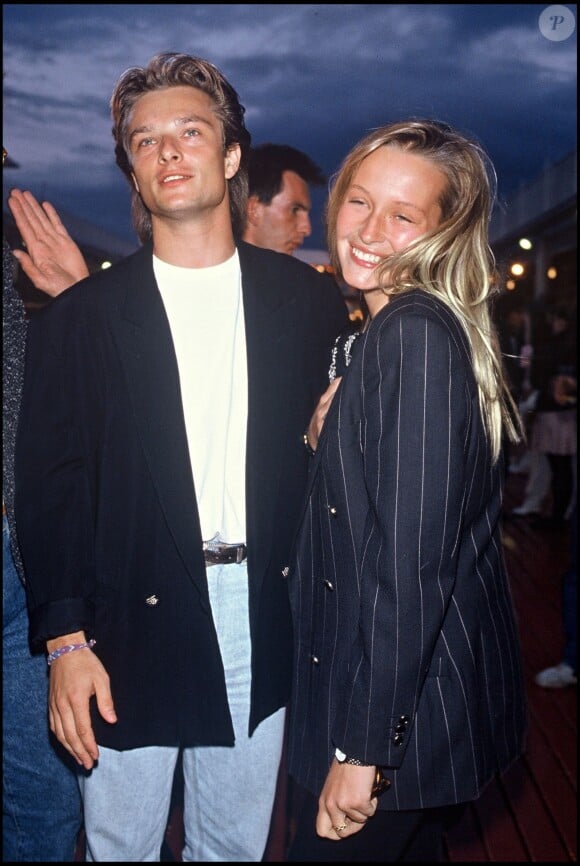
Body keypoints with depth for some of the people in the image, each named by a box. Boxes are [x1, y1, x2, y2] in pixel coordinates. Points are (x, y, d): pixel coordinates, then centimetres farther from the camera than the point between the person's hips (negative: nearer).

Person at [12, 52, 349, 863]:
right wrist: (64, 640, -9)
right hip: (131, 631, -1)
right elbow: (49, 486, -5)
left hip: (261, 625, 2)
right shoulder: (78, 316, -3)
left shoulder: (306, 300, 2)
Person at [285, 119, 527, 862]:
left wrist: (363, 745, -21)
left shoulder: (417, 332, -20)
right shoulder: (383, 329, 10)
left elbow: (414, 559, -24)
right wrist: (327, 431, -2)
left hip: (408, 709, -9)